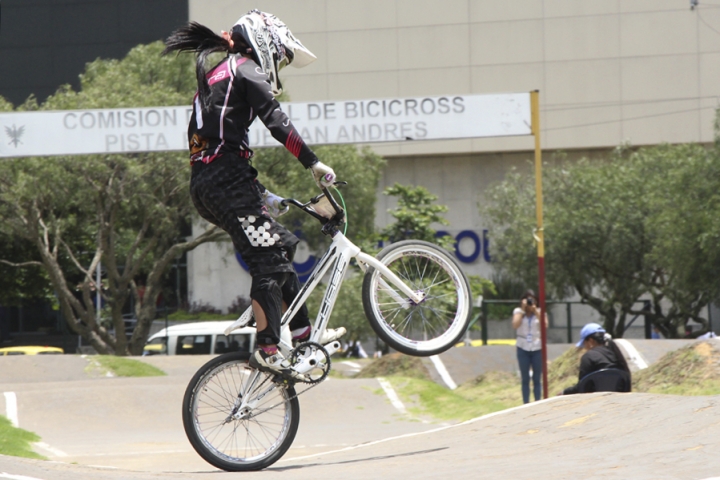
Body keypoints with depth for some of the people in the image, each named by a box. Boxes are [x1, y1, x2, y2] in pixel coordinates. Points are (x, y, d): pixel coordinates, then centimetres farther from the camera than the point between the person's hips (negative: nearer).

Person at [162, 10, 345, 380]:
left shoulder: (215, 77, 29)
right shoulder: (246, 70, 1)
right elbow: (277, 122, -13)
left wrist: (263, 196, 32)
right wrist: (313, 163, -9)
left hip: (203, 183, 10)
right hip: (228, 179, -10)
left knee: (281, 245, 17)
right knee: (266, 260, -11)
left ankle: (302, 332, 17)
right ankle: (267, 350, -18)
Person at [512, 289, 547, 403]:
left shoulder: (539, 312, 4)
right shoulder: (518, 311, 4)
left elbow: (545, 325, -13)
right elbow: (515, 325, -14)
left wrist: (535, 311, -15)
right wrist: (523, 309, -12)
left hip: (537, 348, 0)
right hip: (523, 348, 0)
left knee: (537, 379, 2)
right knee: (525, 379, 2)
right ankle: (526, 405, 5)